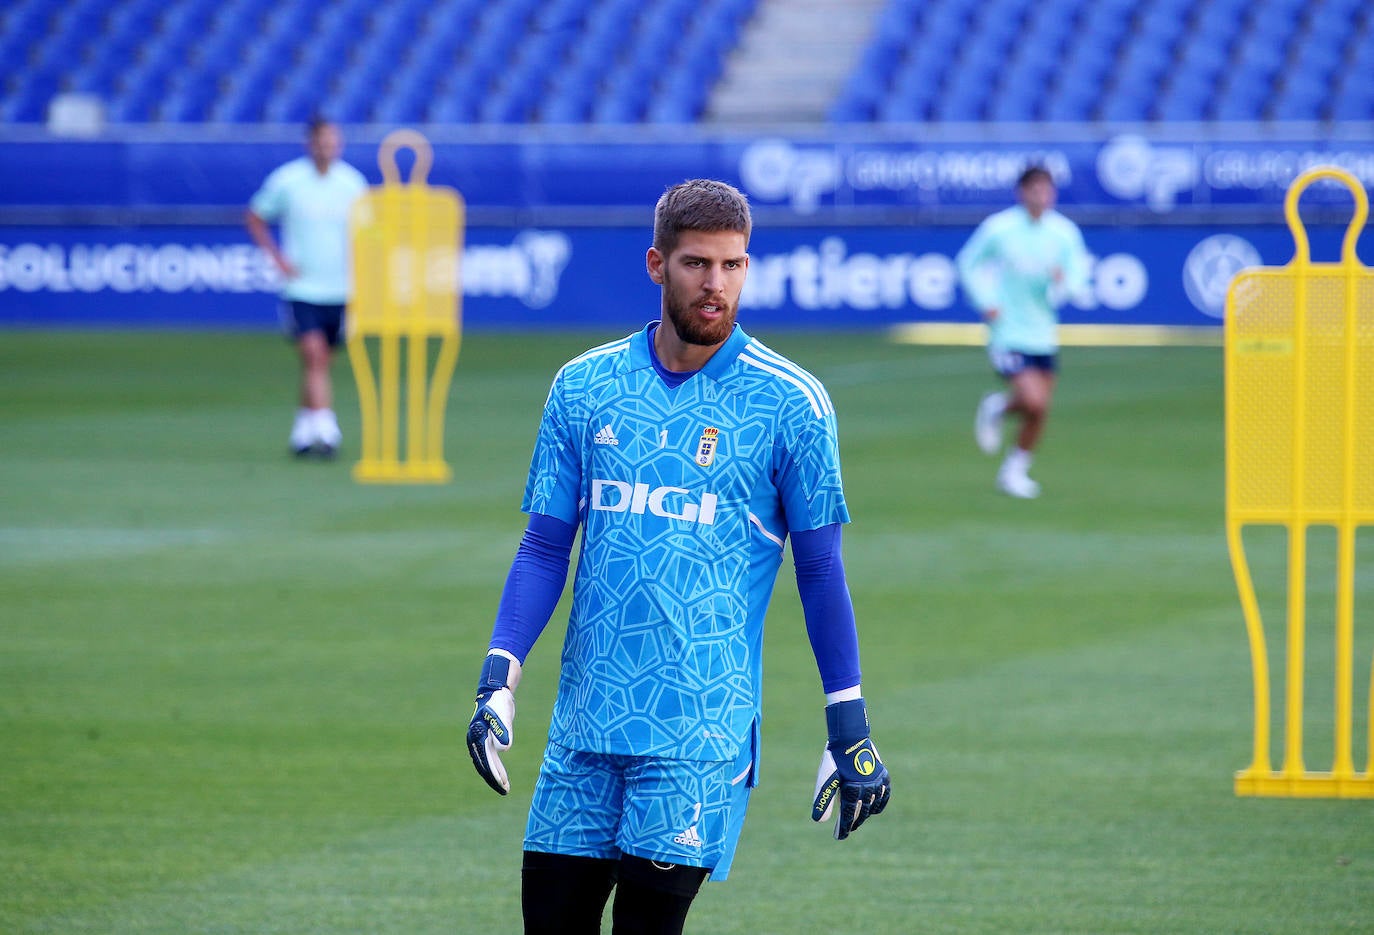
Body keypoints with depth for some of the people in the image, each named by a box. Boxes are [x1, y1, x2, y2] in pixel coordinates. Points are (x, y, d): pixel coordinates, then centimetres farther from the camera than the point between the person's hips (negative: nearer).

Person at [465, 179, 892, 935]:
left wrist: (848, 727, 1)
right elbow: (545, 547, 10)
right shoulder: (584, 386, 8)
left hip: (702, 728, -4)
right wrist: (500, 679, -1)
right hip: (585, 721, 4)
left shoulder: (789, 403, -1)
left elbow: (820, 569, 3)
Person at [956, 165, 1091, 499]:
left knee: (1039, 412, 7)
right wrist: (986, 302, -10)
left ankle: (1015, 470, 28)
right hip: (1008, 332, -4)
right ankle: (997, 406, 16)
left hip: (1044, 334, 4)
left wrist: (1063, 280, -24)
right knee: (1034, 402, -18)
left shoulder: (1065, 232, -2)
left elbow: (1079, 280, 0)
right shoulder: (998, 228, -10)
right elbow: (968, 263, 3)